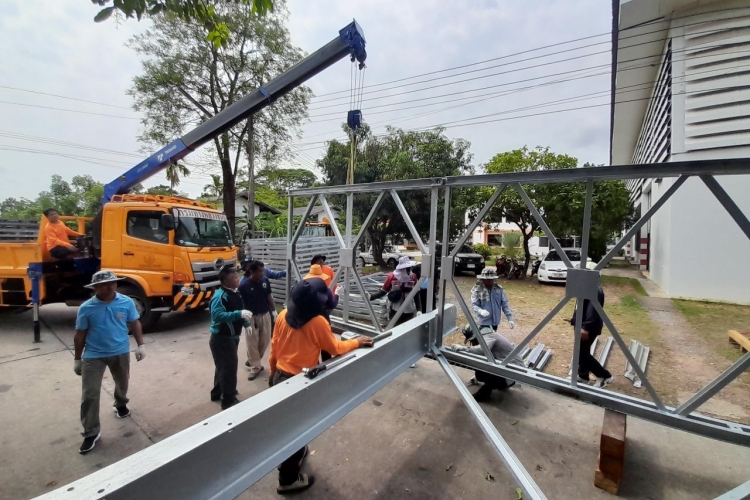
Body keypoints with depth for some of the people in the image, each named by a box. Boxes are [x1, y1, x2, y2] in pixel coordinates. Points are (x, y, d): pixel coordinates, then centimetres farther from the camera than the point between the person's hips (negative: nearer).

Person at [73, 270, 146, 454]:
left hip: (121, 352, 2)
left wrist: (140, 345, -3)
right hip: (93, 355, -1)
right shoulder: (86, 308, -12)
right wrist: (77, 359, 2)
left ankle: (121, 405, 53)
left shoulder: (127, 302, -10)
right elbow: (80, 335, -2)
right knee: (89, 394, -1)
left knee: (122, 383, 22)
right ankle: (91, 433, 14)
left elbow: (134, 324, 0)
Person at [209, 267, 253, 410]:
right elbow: (217, 315, -36)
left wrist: (246, 321, 5)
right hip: (221, 338, -10)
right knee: (229, 367, -2)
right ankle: (228, 400, 12)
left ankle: (218, 392, 43)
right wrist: (239, 314, -41)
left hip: (232, 336, 10)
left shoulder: (235, 294, 7)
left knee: (223, 366, 24)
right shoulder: (220, 296, -23)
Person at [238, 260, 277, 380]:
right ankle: (255, 366, 22)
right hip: (252, 317, -4)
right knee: (252, 343, 5)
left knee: (265, 340, 13)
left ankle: (252, 360, 36)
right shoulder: (243, 286, -18)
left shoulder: (265, 281, -6)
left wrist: (274, 311, 8)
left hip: (265, 315, 4)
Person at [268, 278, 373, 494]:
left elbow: (274, 348, 5)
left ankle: (296, 454, 51)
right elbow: (335, 348, -10)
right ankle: (288, 479, 31)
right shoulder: (317, 323, -24)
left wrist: (272, 373, 19)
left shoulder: (283, 315, -5)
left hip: (279, 376, 7)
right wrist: (357, 342, 5)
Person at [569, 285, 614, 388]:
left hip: (589, 327, -10)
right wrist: (574, 319, 22)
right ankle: (583, 376, 31)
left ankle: (605, 376, 13)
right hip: (581, 325, 10)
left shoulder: (595, 291, -22)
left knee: (582, 353, -2)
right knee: (582, 352, 18)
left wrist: (586, 328, -31)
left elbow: (593, 310, -29)